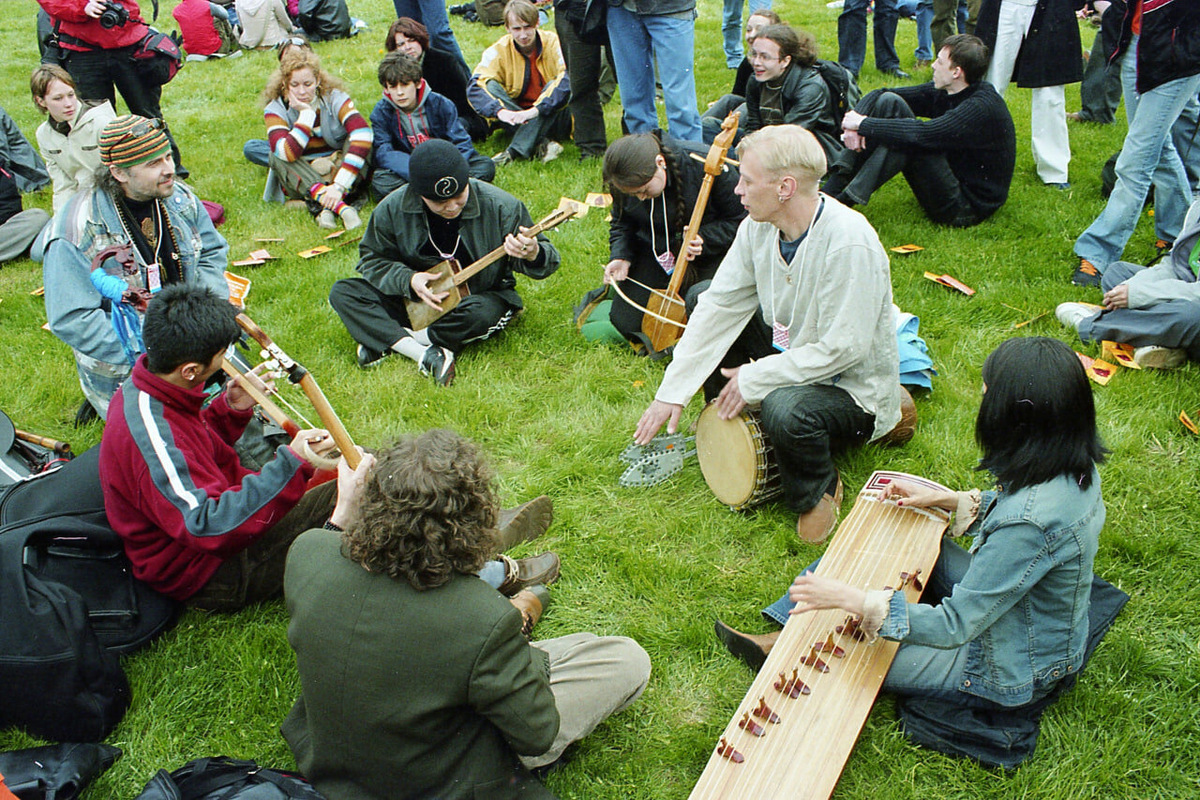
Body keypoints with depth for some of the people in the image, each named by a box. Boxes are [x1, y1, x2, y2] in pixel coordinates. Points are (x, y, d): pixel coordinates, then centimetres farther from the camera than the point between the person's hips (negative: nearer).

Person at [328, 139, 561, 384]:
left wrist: (533, 256, -39)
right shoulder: (392, 209, -13)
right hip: (417, 303, 3)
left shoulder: (500, 207, -19)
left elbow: (548, 260, -14)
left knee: (482, 313, -40)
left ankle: (385, 342, -19)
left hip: (479, 296, -3)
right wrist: (408, 280, -19)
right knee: (343, 292, -14)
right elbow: (372, 259, 0)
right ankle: (422, 354, -32)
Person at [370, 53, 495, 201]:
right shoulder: (381, 113, -5)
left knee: (485, 165, -23)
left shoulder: (440, 104, -4)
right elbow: (383, 153, -18)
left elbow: (461, 143, -7)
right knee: (380, 181, -33)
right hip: (407, 170, -1)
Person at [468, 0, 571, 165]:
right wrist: (500, 111, -38)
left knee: (553, 85, -29)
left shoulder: (554, 43, -11)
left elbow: (570, 79, -28)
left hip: (554, 118, -2)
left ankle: (514, 151, -35)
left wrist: (536, 110, -40)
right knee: (491, 87, -20)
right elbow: (474, 87, -18)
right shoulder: (499, 51, -5)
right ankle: (540, 144, -35)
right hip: (517, 121, 2)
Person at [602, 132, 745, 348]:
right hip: (656, 252, 3)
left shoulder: (705, 166, -28)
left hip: (710, 253, -3)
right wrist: (621, 256, -12)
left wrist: (705, 240, -29)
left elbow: (741, 218, -15)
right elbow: (622, 224, 6)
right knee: (625, 321, -9)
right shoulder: (626, 182, -14)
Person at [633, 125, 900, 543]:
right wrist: (672, 391, -6)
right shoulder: (759, 226, -8)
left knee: (785, 409, -39)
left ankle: (818, 489, -4)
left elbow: (843, 350, -30)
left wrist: (754, 378, -21)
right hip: (788, 350, 8)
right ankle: (733, 426, 15)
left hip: (853, 388, -7)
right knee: (702, 299, 2)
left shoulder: (850, 243, -32)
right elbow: (720, 304, -4)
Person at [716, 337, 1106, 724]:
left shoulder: (1028, 523, -38)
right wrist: (944, 500, 1)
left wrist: (850, 598, -29)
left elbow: (953, 626, -32)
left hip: (1011, 676, -8)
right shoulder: (1074, 465, -11)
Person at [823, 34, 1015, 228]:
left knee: (908, 137, -29)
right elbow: (879, 94, 4)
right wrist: (854, 122, -17)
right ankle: (835, 186, -15)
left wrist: (863, 124, -26)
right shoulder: (944, 91, 2)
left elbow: (922, 134, -35)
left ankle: (850, 197, -26)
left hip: (968, 207, -8)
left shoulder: (983, 107, -23)